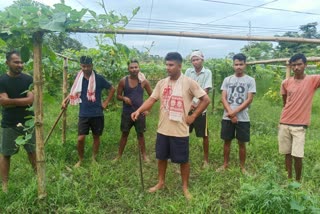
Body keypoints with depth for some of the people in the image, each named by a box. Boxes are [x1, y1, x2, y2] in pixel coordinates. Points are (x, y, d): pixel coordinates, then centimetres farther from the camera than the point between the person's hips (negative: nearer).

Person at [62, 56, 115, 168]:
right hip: (83, 114, 1)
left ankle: (94, 159, 29)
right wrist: (65, 100, -3)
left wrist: (106, 102, -1)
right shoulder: (79, 79, 1)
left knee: (96, 137, 11)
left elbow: (112, 89, 4)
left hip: (97, 114, -1)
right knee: (80, 139, -4)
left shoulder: (99, 78, -6)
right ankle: (80, 160, 19)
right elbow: (73, 93, 14)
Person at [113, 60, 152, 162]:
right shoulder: (123, 81, -5)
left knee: (140, 134, 10)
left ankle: (144, 155, 22)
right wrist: (124, 98, -19)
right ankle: (119, 155, 23)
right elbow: (118, 96, 3)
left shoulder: (144, 81, -6)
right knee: (124, 134, 10)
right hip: (127, 113, 1)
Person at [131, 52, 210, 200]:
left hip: (180, 131, -4)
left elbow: (206, 99, -7)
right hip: (163, 129, 5)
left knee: (183, 160, 9)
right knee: (161, 157, 17)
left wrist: (193, 116, -9)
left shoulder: (189, 83, -10)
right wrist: (139, 110, -16)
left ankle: (185, 187, 28)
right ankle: (160, 182, 37)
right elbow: (151, 100, 1)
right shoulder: (162, 83, 4)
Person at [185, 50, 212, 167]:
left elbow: (206, 91, -11)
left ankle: (206, 159, 21)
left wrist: (196, 104, -20)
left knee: (204, 135, 5)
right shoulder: (188, 71, 3)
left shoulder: (207, 72, -5)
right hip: (187, 107, 3)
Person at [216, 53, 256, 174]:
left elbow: (249, 99, -7)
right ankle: (225, 164, 26)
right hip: (227, 117, 2)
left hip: (243, 118, -2)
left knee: (242, 143, 7)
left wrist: (235, 112, -14)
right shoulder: (227, 80, 6)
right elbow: (223, 98, 0)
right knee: (227, 141, 11)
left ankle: (242, 167, 23)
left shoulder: (250, 80, 0)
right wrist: (230, 113, -12)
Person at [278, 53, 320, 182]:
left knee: (297, 156, -2)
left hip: (300, 125, -3)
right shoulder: (286, 83, 3)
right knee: (287, 153, 11)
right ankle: (289, 178, 27)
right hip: (284, 124, 3)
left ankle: (298, 180, 20)